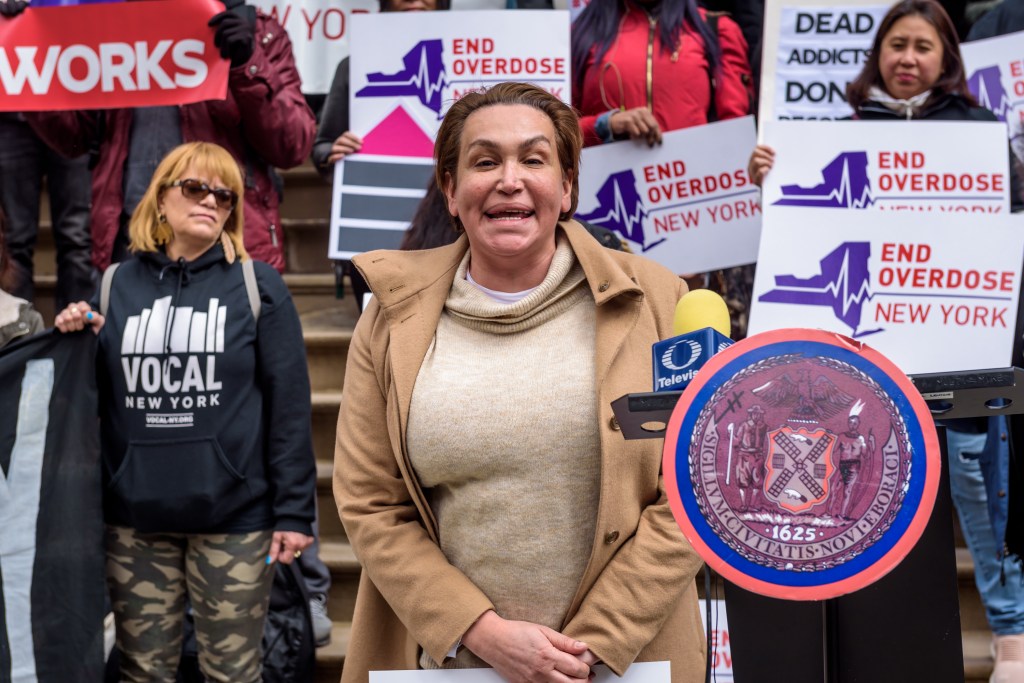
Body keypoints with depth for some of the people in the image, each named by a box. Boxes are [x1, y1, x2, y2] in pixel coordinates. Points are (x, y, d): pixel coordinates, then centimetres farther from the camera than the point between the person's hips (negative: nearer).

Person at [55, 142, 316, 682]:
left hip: (234, 516, -2)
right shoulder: (117, 285, 7)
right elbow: (98, 398, 12)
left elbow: (288, 404, -5)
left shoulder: (257, 286, -2)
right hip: (134, 518, 3)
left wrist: (293, 511, -9)